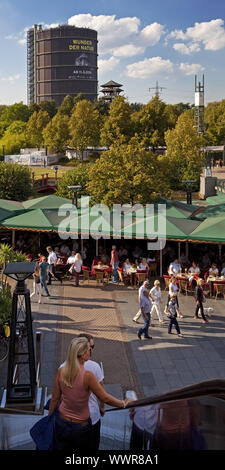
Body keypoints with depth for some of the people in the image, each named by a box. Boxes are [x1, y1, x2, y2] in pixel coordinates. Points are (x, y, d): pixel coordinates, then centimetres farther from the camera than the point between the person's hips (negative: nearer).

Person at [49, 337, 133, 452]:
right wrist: (124, 403, -2)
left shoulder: (61, 371, -13)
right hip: (81, 426, -3)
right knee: (84, 448, 23)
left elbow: (55, 398, -2)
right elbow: (105, 398, -18)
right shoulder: (87, 375, -26)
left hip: (62, 422, 4)